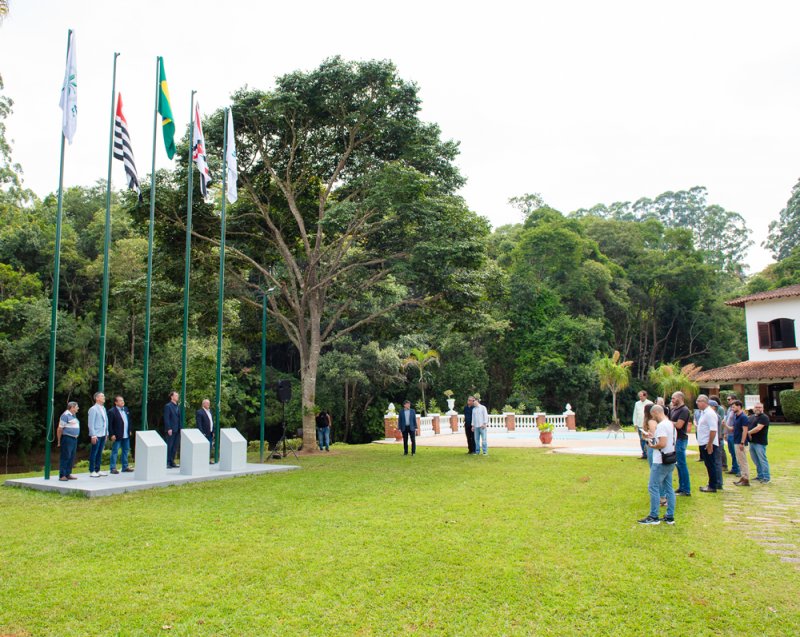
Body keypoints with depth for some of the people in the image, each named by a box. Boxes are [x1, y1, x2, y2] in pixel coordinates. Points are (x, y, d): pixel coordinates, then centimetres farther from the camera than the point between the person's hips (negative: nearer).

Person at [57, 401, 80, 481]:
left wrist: (76, 437, 13)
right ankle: (62, 475, -2)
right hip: (67, 438, -9)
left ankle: (68, 474, 18)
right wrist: (59, 441, -12)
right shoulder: (65, 415, -11)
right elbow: (60, 429, -12)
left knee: (71, 457, 11)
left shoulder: (73, 415, 17)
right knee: (65, 457, -6)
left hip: (74, 439, 9)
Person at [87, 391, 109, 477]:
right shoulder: (93, 409, -9)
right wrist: (93, 435, -16)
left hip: (103, 435, 7)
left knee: (100, 453, 11)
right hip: (96, 435, -7)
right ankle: (92, 471, 4)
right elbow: (91, 423, -12)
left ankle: (97, 470, 18)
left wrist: (106, 433, 15)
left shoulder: (103, 409, 15)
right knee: (94, 453, -2)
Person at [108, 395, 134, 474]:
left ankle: (125, 467, 22)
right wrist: (112, 434, -17)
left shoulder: (126, 409, 11)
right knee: (115, 452, 0)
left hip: (126, 435, 7)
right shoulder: (112, 411, -11)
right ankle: (113, 468, 6)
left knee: (126, 451, 13)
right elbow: (110, 424, -13)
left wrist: (130, 430, 12)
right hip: (117, 436, -7)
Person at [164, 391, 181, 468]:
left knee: (175, 447, 8)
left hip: (177, 430, 7)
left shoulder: (178, 407, 17)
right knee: (169, 447, -4)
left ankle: (172, 462, 14)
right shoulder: (168, 406, -4)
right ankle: (167, 463, 0)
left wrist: (180, 428, 10)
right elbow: (166, 418, -10)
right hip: (171, 430, -7)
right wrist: (169, 429, -16)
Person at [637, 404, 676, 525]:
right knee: (668, 488, 13)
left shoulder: (661, 425, -18)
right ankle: (670, 516, 17)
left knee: (653, 488, -3)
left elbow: (662, 444, -27)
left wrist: (652, 446, -10)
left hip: (660, 462, -10)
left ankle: (653, 517, 0)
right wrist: (654, 439, 11)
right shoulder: (671, 424, 13)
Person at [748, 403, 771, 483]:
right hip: (752, 442, 8)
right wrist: (749, 434, 0)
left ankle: (766, 478, 1)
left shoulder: (764, 417, -10)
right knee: (756, 461, 15)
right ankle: (760, 476, 25)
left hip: (760, 443, -8)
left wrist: (748, 432, -8)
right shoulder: (751, 417, 16)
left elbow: (758, 428, -20)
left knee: (762, 460, -5)